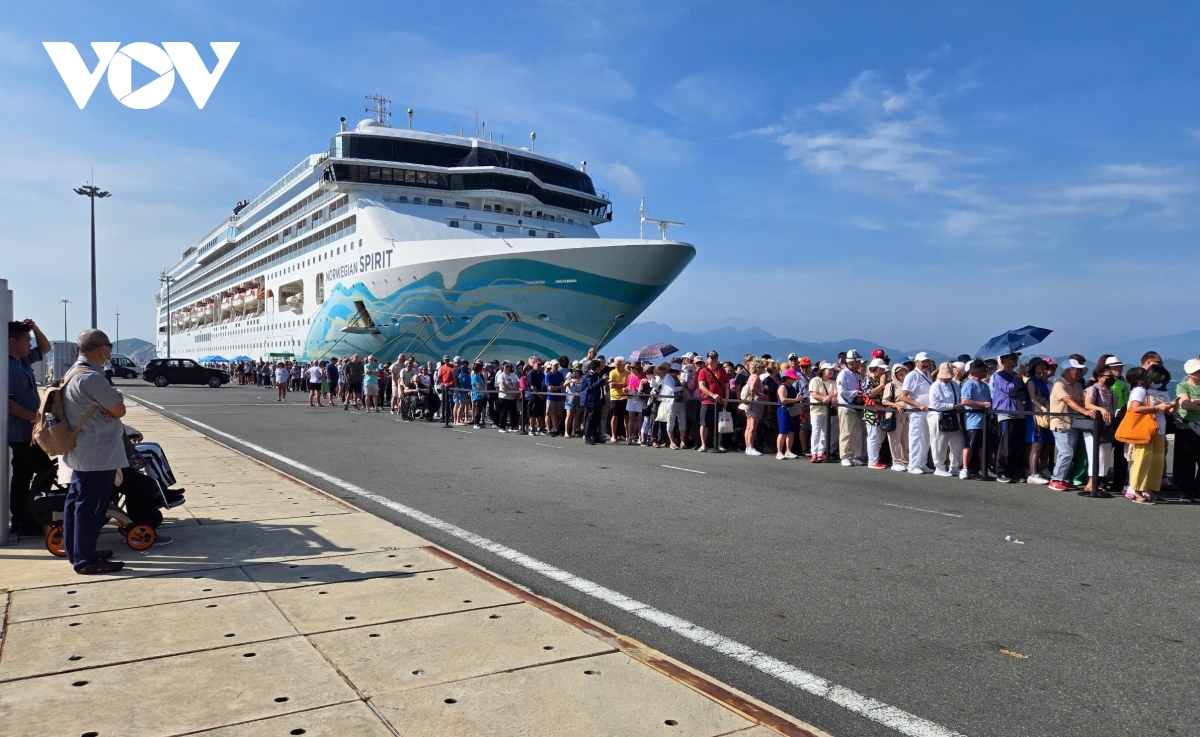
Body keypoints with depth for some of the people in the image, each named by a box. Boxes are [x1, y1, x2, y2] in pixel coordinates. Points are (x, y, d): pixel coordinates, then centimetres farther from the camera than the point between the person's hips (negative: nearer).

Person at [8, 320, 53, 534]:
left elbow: (45, 347, 23)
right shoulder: (7, 366, -19)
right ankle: (28, 522, 0)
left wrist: (35, 328, 5)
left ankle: (19, 521, 20)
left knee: (22, 476, 13)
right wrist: (34, 417, -23)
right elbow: (7, 402, -24)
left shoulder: (24, 360, 9)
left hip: (25, 432, 10)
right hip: (22, 433, -10)